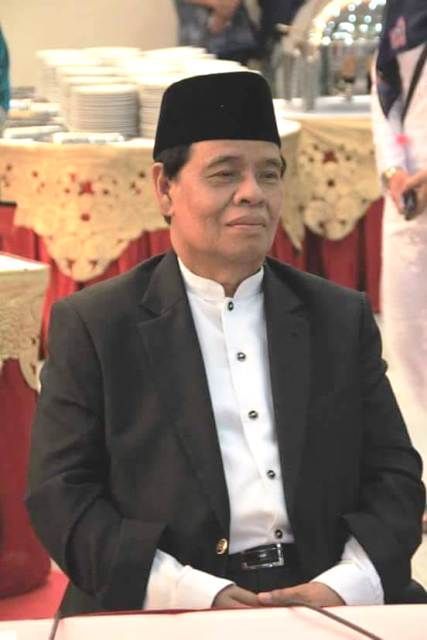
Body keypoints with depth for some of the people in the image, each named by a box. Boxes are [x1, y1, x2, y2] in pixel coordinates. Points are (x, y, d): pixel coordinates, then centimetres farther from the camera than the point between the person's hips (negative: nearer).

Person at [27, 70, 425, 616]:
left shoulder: (342, 319, 15)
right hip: (163, 615, -3)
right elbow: (60, 493, -1)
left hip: (324, 596, 3)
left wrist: (346, 585, -8)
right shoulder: (93, 325, 5)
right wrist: (193, 594, -14)